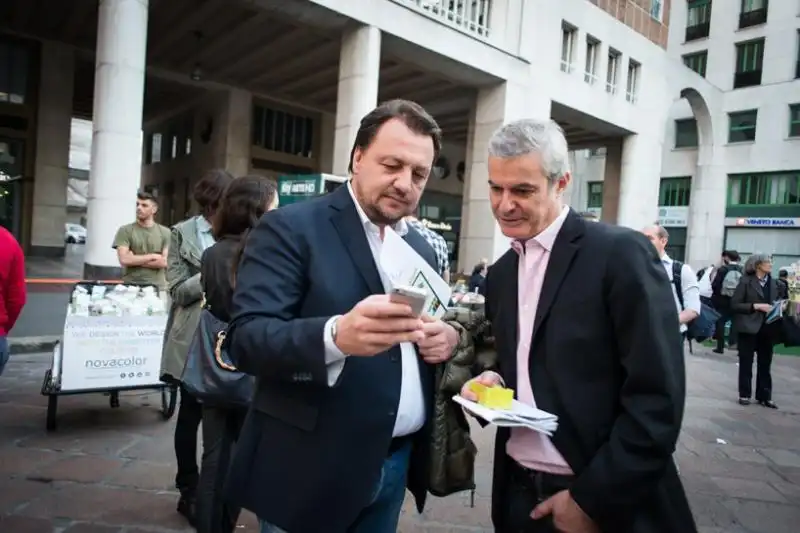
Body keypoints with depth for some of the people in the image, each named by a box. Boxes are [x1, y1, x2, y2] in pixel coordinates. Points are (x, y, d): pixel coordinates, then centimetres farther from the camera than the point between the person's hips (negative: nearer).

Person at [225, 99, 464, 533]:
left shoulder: (421, 247, 8)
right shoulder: (290, 228, -11)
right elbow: (245, 338, -19)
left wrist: (446, 337, -7)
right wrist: (336, 335, -37)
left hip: (396, 463, 6)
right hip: (312, 468, -5)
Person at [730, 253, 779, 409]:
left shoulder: (773, 283, 10)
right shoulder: (746, 281, -7)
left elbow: (773, 303, 19)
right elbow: (734, 304, -10)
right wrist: (756, 306, -19)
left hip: (767, 328, 5)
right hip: (749, 327, -5)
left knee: (765, 363, 9)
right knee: (746, 363, 5)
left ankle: (764, 396, 18)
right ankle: (744, 395, 15)